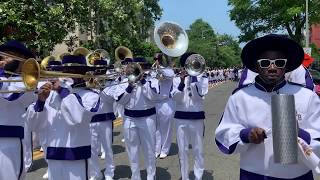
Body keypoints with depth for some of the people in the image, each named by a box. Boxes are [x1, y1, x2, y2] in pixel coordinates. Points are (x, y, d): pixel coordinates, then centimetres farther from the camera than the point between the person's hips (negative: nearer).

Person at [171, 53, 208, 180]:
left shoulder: (202, 78, 2)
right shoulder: (177, 79, 5)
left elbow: (200, 95, -13)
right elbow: (175, 98, -6)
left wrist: (193, 78, -18)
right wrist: (182, 83, -20)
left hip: (197, 117, -1)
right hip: (181, 118, 1)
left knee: (198, 150, 7)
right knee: (182, 150, 8)